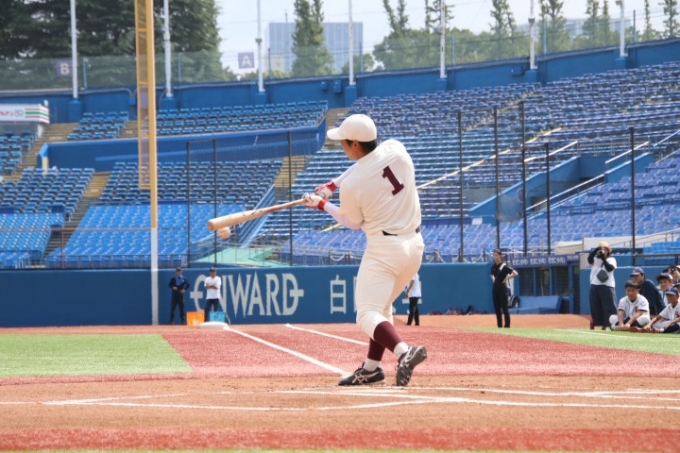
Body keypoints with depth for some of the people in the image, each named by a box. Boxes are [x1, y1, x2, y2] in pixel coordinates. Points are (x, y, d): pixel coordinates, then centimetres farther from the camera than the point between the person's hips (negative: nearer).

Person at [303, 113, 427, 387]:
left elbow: (354, 222, 5)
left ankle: (403, 352, -35)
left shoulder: (351, 184, -15)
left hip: (383, 247, -7)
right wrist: (332, 186, 22)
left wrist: (322, 204, 20)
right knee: (381, 305, 25)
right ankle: (371, 368, 27)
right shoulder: (396, 150, -2)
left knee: (367, 314, -9)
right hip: (415, 244, 7)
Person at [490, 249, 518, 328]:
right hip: (495, 288, 7)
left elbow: (515, 273, -17)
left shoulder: (504, 266, -12)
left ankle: (507, 325, -3)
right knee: (497, 308, 9)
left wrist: (506, 278, -14)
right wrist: (493, 280, 12)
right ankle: (499, 326, 15)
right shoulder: (493, 267, 9)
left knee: (504, 308, -5)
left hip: (502, 288, -7)